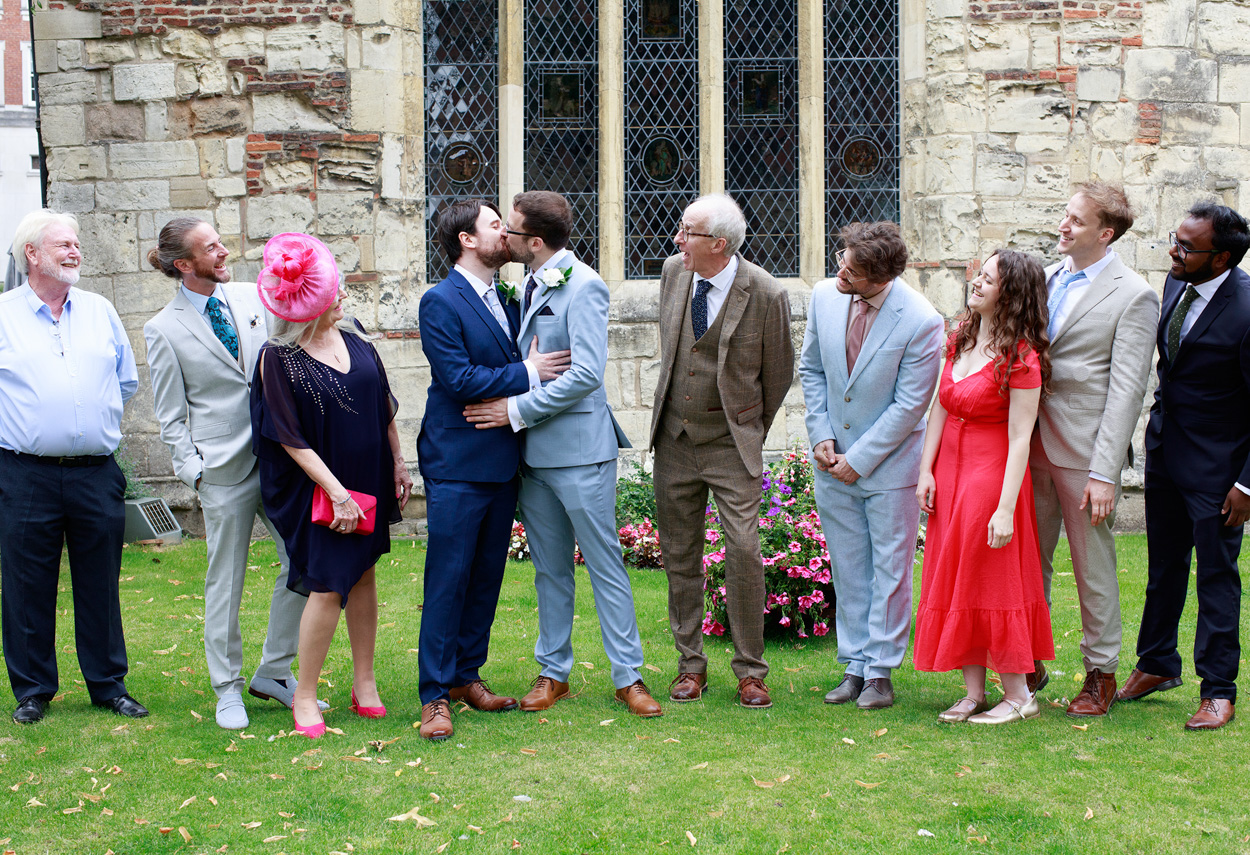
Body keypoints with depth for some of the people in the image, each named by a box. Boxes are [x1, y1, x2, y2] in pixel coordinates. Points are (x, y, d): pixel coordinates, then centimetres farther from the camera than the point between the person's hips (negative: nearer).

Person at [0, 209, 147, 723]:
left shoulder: (100, 311, 11)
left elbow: (127, 381, 18)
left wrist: (97, 424, 12)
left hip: (96, 473, 3)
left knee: (101, 585, 8)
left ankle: (109, 686, 18)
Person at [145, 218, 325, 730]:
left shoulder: (252, 300, 7)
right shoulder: (165, 330, -4)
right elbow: (171, 416, -1)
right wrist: (194, 471, -9)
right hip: (224, 467, -4)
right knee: (225, 581, 4)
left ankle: (273, 673, 20)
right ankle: (228, 689, 19)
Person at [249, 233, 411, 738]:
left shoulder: (351, 333, 1)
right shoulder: (278, 360, -15)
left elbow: (384, 403, 10)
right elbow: (292, 440, -15)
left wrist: (397, 464, 9)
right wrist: (337, 493, -17)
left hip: (369, 481, 6)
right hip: (318, 487, -5)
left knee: (363, 574, 12)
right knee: (328, 586, -6)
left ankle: (364, 682, 24)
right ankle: (304, 696, 10)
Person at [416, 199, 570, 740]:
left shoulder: (506, 299, 14)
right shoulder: (440, 302, -10)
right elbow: (459, 379, -18)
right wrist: (527, 373, -16)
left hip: (502, 462, 8)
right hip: (457, 465, -7)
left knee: (487, 577, 13)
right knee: (448, 581, -4)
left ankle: (467, 676, 24)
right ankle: (436, 696, 2)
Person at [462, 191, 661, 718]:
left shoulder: (582, 286, -12)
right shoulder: (531, 285, 11)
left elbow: (587, 374, -20)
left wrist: (517, 410, -17)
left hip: (579, 450, -8)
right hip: (534, 452, 8)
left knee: (605, 565, -1)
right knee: (549, 569, 13)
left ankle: (628, 676, 6)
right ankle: (553, 672, 22)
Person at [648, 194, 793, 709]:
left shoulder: (766, 295, -14)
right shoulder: (673, 272, 1)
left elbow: (778, 373, 1)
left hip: (731, 441, -4)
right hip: (674, 438, 5)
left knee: (744, 552, -9)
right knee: (679, 554, 9)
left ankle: (750, 671, 6)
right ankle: (690, 664, 22)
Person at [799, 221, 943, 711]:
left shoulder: (920, 322, -20)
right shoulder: (824, 297, -5)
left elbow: (910, 404, -15)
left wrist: (858, 460, -12)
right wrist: (821, 436, 0)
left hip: (889, 464, -4)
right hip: (834, 460, 5)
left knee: (889, 570, 4)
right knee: (847, 570, 10)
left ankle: (880, 674, 13)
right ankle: (855, 667, 20)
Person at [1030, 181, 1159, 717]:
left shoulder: (1133, 297, -8)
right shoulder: (1047, 279, 11)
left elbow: (1126, 390, -12)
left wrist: (1105, 472, -16)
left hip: (1085, 452, -6)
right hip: (1032, 445, 6)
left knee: (1093, 568, 5)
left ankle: (1101, 673, 20)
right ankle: (1030, 665, 25)